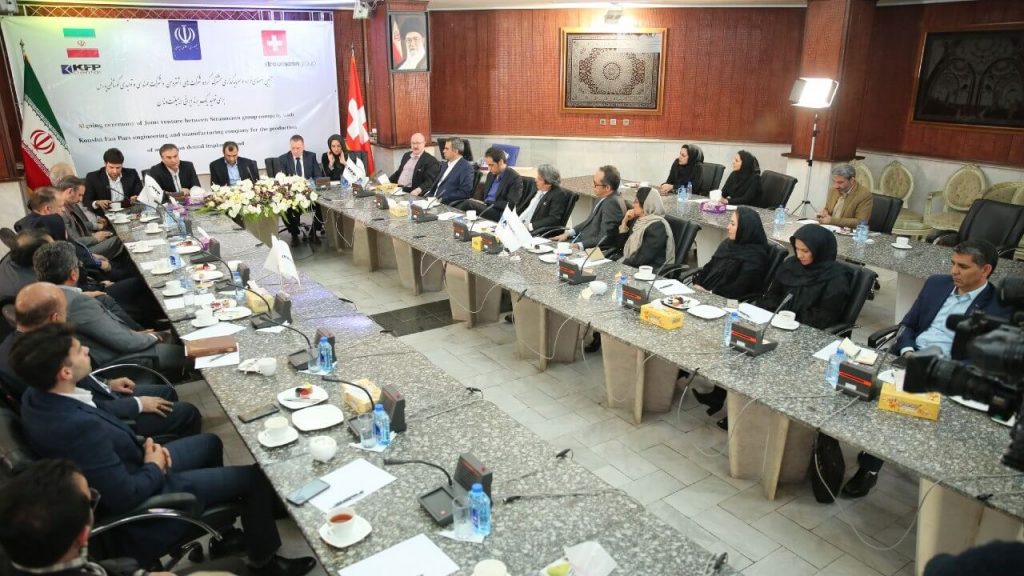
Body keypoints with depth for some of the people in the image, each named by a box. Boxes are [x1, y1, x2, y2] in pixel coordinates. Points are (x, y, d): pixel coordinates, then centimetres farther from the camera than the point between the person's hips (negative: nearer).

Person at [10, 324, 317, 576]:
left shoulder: (37, 396, -10)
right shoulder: (78, 427, -39)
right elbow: (127, 497, -31)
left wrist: (142, 445, -5)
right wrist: (154, 467, -13)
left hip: (129, 468, 9)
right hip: (140, 501, -9)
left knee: (209, 443, 26)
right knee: (254, 477, -1)